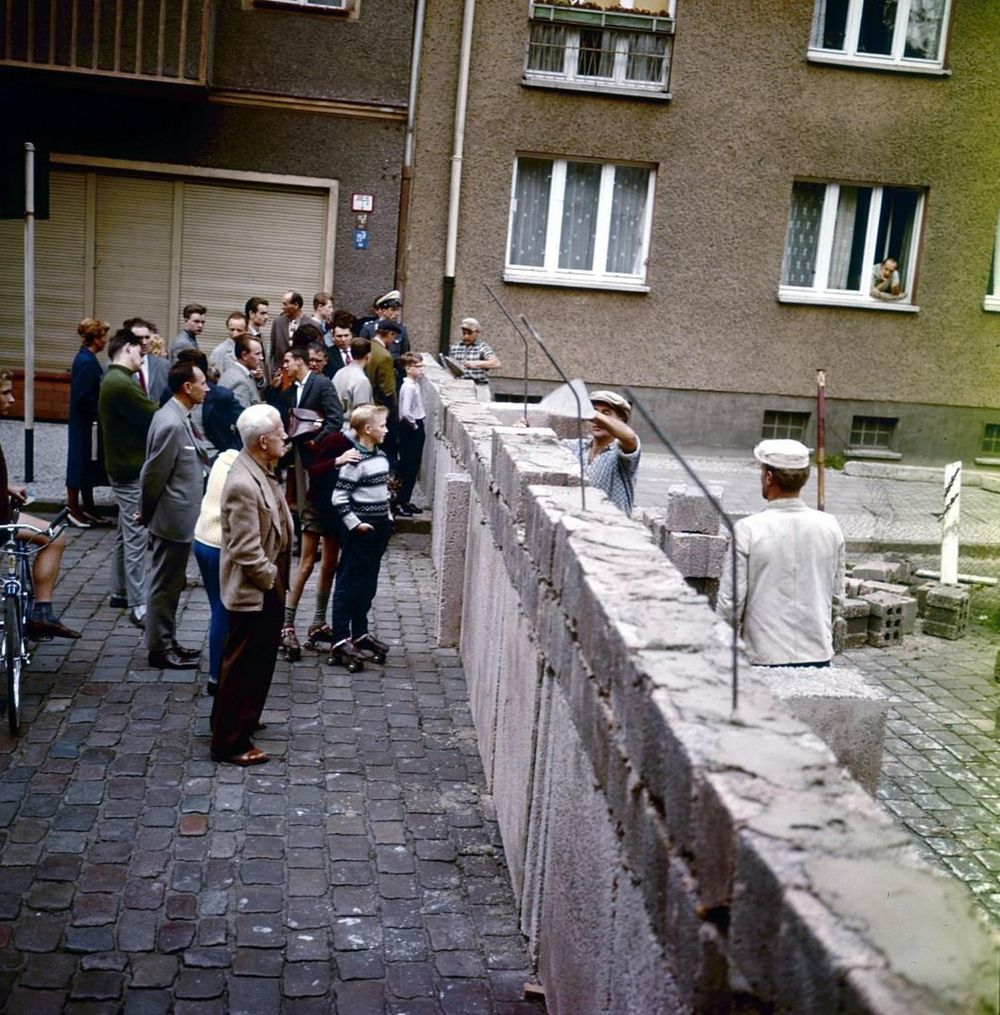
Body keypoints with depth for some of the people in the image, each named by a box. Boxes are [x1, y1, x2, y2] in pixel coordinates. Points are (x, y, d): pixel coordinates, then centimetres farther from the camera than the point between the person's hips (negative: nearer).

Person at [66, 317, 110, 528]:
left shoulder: (87, 358, 9)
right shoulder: (86, 361, -20)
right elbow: (83, 397, -23)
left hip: (88, 422, 10)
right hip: (85, 422, -10)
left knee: (89, 464, 15)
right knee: (80, 463, 0)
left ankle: (88, 507, 23)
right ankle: (73, 509, 9)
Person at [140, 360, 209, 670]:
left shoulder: (179, 417, 8)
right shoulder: (171, 423, -23)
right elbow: (153, 475, -19)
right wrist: (148, 514, -6)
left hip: (179, 518, 9)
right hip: (173, 519, -9)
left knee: (170, 585, 18)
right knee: (164, 585, 3)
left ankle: (167, 642, 30)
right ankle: (160, 649, 14)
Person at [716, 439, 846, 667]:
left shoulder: (748, 529, -13)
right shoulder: (830, 527, -1)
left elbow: (731, 600, -10)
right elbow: (837, 590, 11)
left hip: (765, 658, -3)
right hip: (819, 657, 4)